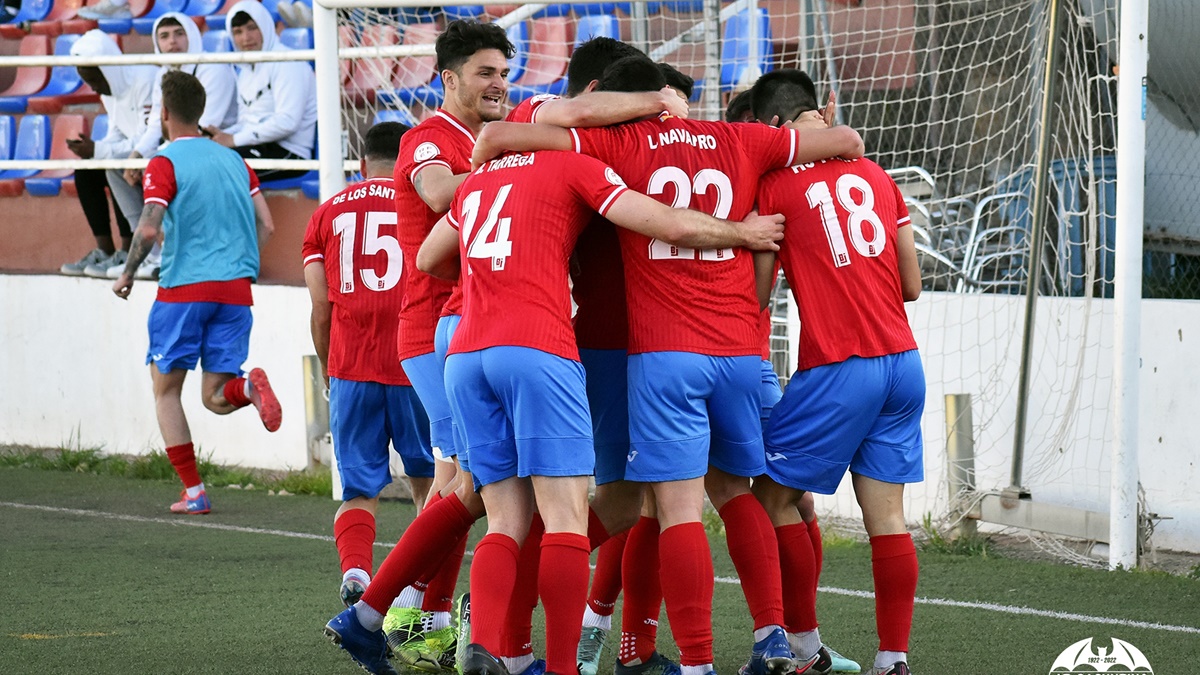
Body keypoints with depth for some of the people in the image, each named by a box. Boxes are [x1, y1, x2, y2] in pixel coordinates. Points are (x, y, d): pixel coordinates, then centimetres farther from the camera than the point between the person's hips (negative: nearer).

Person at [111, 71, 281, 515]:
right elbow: (265, 225, 12)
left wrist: (128, 274, -1)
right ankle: (248, 386, -28)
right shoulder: (233, 160, 14)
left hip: (184, 290, -4)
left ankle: (193, 491, 2)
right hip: (236, 290, 5)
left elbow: (148, 229, -15)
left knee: (165, 388, 10)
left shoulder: (165, 164, -4)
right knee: (215, 397, 8)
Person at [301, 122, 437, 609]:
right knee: (428, 484, 15)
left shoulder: (328, 214, 11)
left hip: (350, 371, 1)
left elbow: (321, 309, 8)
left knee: (358, 492, 6)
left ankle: (355, 573, -19)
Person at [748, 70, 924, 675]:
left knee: (775, 496, 9)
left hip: (838, 370, -6)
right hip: (902, 362, 6)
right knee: (886, 515, 5)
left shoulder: (774, 183, -4)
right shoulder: (874, 175, 12)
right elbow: (911, 285, 15)